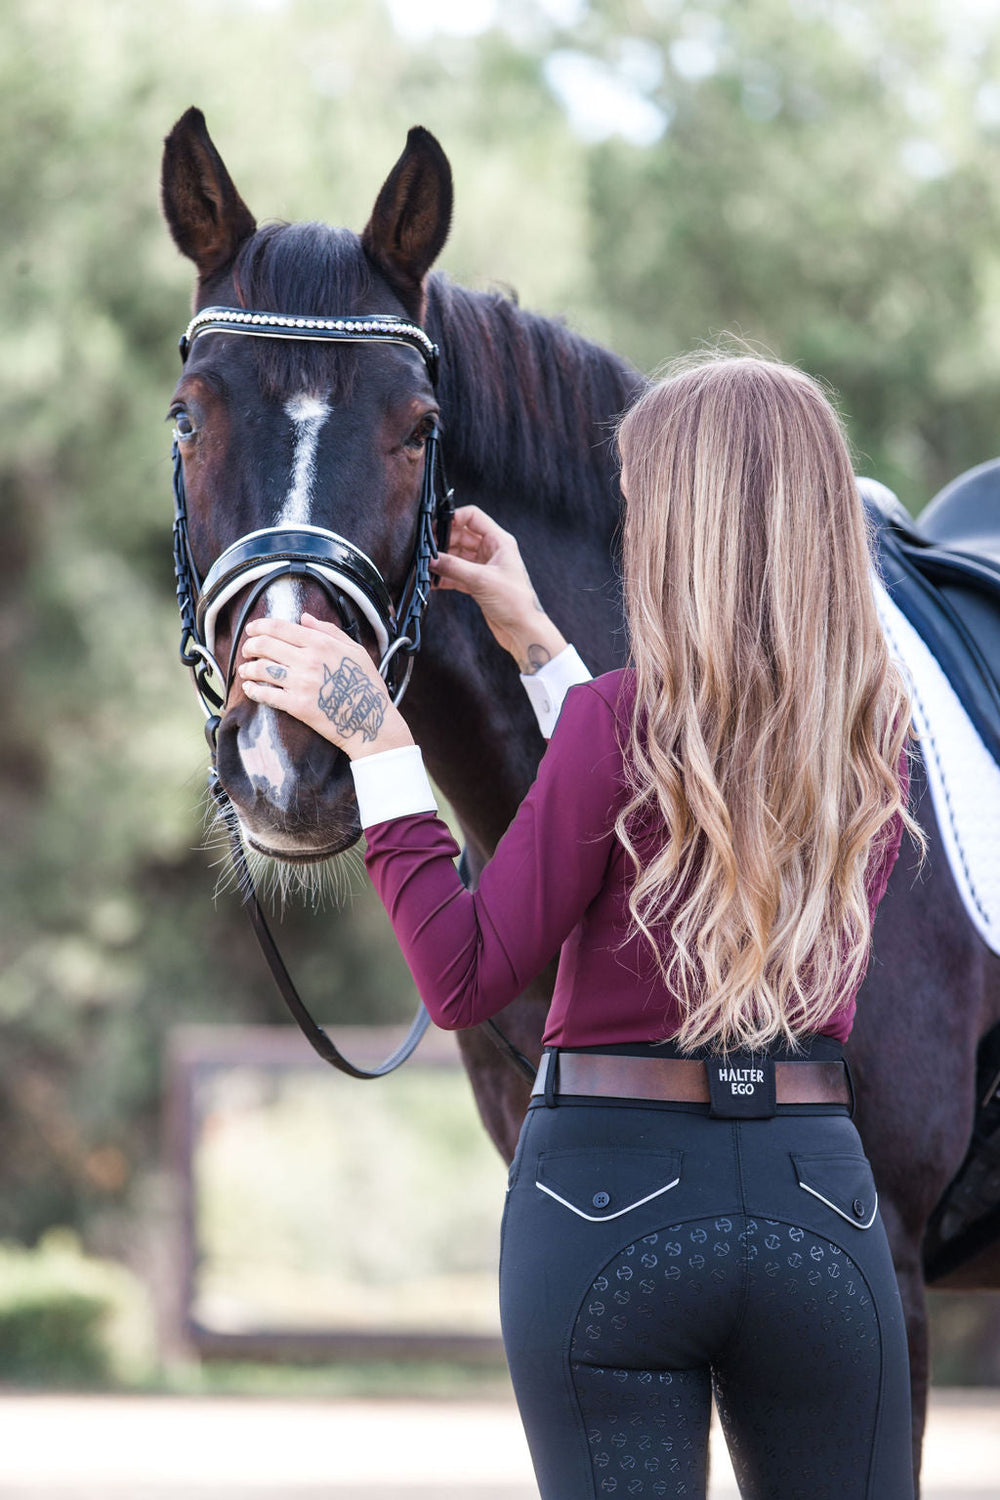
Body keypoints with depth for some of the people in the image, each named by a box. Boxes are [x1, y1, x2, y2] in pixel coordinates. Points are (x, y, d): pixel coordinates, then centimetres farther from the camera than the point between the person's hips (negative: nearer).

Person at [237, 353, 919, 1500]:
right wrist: (536, 646, 26)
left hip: (611, 1198, -4)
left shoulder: (620, 723, -13)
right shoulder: (877, 733, 3)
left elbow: (464, 984, -10)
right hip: (819, 1195, 4)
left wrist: (378, 743, -7)